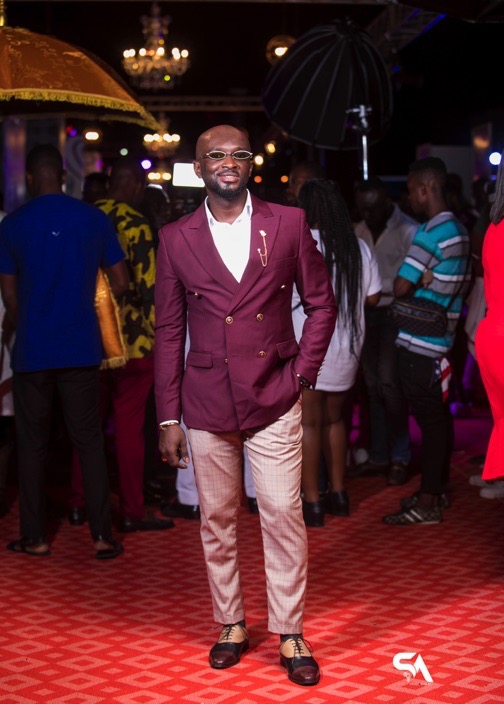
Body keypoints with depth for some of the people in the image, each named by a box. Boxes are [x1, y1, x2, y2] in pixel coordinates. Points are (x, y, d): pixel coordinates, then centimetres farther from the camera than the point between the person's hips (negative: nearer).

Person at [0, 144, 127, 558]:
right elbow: (120, 284, 4)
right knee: (89, 441, 7)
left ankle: (35, 537, 15)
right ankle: (103, 536, 6)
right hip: (82, 349, 1)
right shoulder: (94, 219, -1)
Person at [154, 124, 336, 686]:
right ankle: (230, 625, 25)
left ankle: (289, 635, 13)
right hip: (207, 404, 1)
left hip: (275, 401, -1)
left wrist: (302, 374, -1)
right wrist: (168, 418, 2)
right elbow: (169, 331, 5)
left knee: (283, 514, -1)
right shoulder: (176, 239, 2)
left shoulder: (289, 224, 1)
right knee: (216, 519, 9)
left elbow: (321, 303, 9)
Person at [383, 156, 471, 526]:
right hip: (442, 339, 9)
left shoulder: (430, 232, -18)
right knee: (439, 417, 16)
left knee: (429, 419, -4)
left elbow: (401, 286, -20)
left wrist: (416, 284, 0)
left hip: (419, 343, -9)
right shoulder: (460, 230, 11)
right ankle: (438, 488, 27)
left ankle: (428, 504, 2)